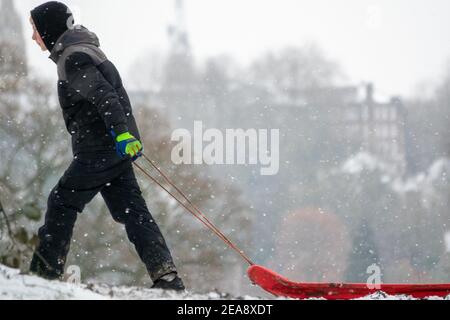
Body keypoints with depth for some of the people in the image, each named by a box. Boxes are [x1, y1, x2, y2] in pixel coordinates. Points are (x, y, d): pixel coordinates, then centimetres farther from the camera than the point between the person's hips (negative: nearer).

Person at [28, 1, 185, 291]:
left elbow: (104, 96, -25)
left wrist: (121, 132, -35)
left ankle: (45, 272, 4)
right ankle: (167, 278, -4)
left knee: (62, 202, 1)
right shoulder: (81, 52, 19)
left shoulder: (73, 58, -12)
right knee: (131, 211, 4)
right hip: (115, 148, 10)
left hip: (100, 148, -10)